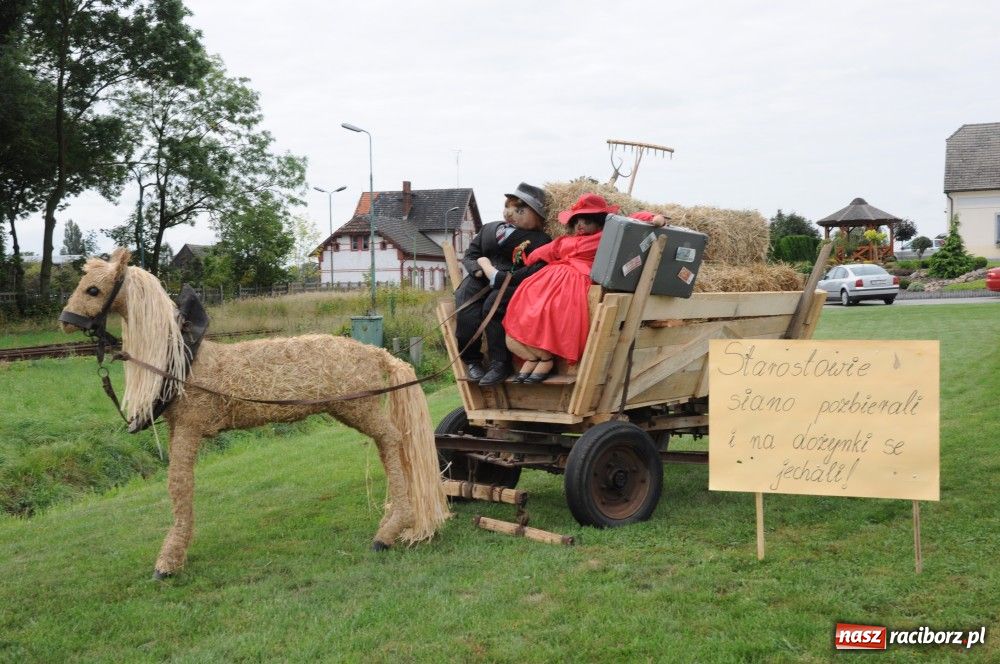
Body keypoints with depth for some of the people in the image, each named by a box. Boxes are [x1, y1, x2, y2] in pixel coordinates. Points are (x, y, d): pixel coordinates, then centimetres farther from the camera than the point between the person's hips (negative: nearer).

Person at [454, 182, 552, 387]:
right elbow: (469, 255, 21)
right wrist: (479, 268, -4)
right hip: (480, 281, 4)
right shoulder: (489, 228, 25)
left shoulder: (539, 240, 5)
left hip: (510, 286, -4)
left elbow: (534, 271, -12)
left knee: (493, 304, -35)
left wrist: (497, 276, -19)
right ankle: (471, 360, -10)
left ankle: (500, 363, -25)